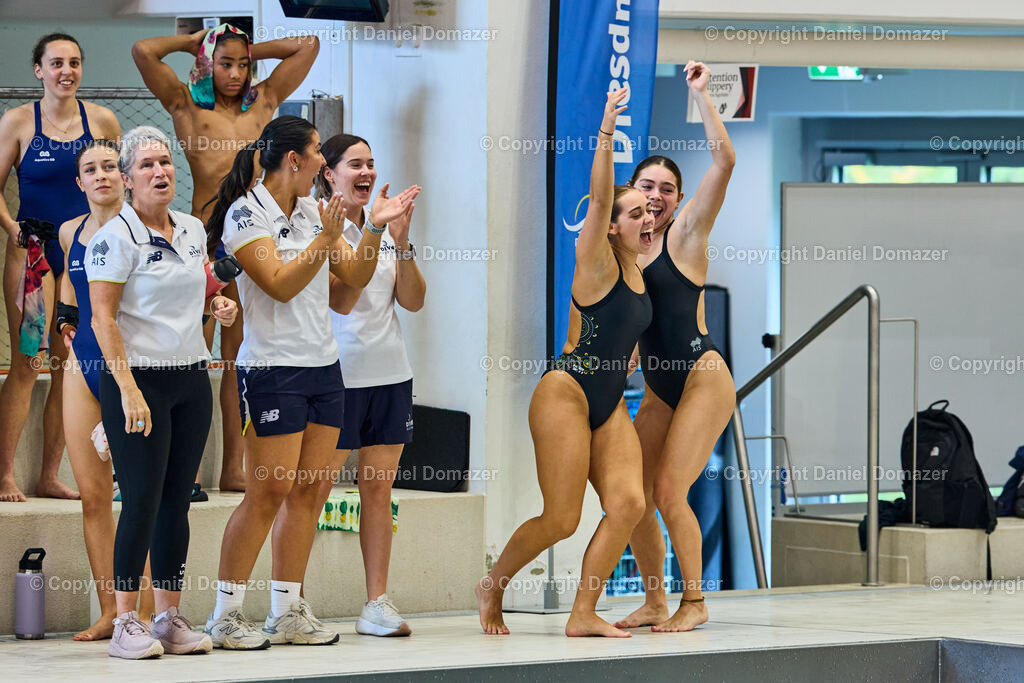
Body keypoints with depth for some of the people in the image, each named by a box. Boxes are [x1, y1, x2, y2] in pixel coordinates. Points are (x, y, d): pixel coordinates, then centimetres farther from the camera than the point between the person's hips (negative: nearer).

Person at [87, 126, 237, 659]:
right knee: (142, 500, -8)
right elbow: (103, 318, -14)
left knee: (177, 500, 7)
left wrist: (218, 305, 5)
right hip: (138, 378, -6)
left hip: (192, 378, 6)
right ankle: (126, 624, -3)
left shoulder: (193, 230, 12)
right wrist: (128, 390, -21)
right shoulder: (115, 237, -9)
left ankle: (170, 618, 12)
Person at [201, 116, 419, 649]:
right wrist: (326, 238, -21)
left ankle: (288, 612, 10)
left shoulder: (311, 211, 14)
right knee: (269, 490, -9)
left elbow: (354, 277, 16)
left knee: (308, 489, 5)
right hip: (273, 369, -8)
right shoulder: (245, 214, -8)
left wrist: (375, 228, 3)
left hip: (323, 365, 8)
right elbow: (280, 285, -16)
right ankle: (226, 615, -2)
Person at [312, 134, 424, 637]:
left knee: (379, 487, 6)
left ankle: (377, 603, 8)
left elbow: (413, 301, 7)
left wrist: (402, 244, -6)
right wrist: (372, 236, -20)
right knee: (313, 490, -4)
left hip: (390, 370, 6)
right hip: (339, 372, -6)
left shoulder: (382, 228, 12)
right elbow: (340, 301, -16)